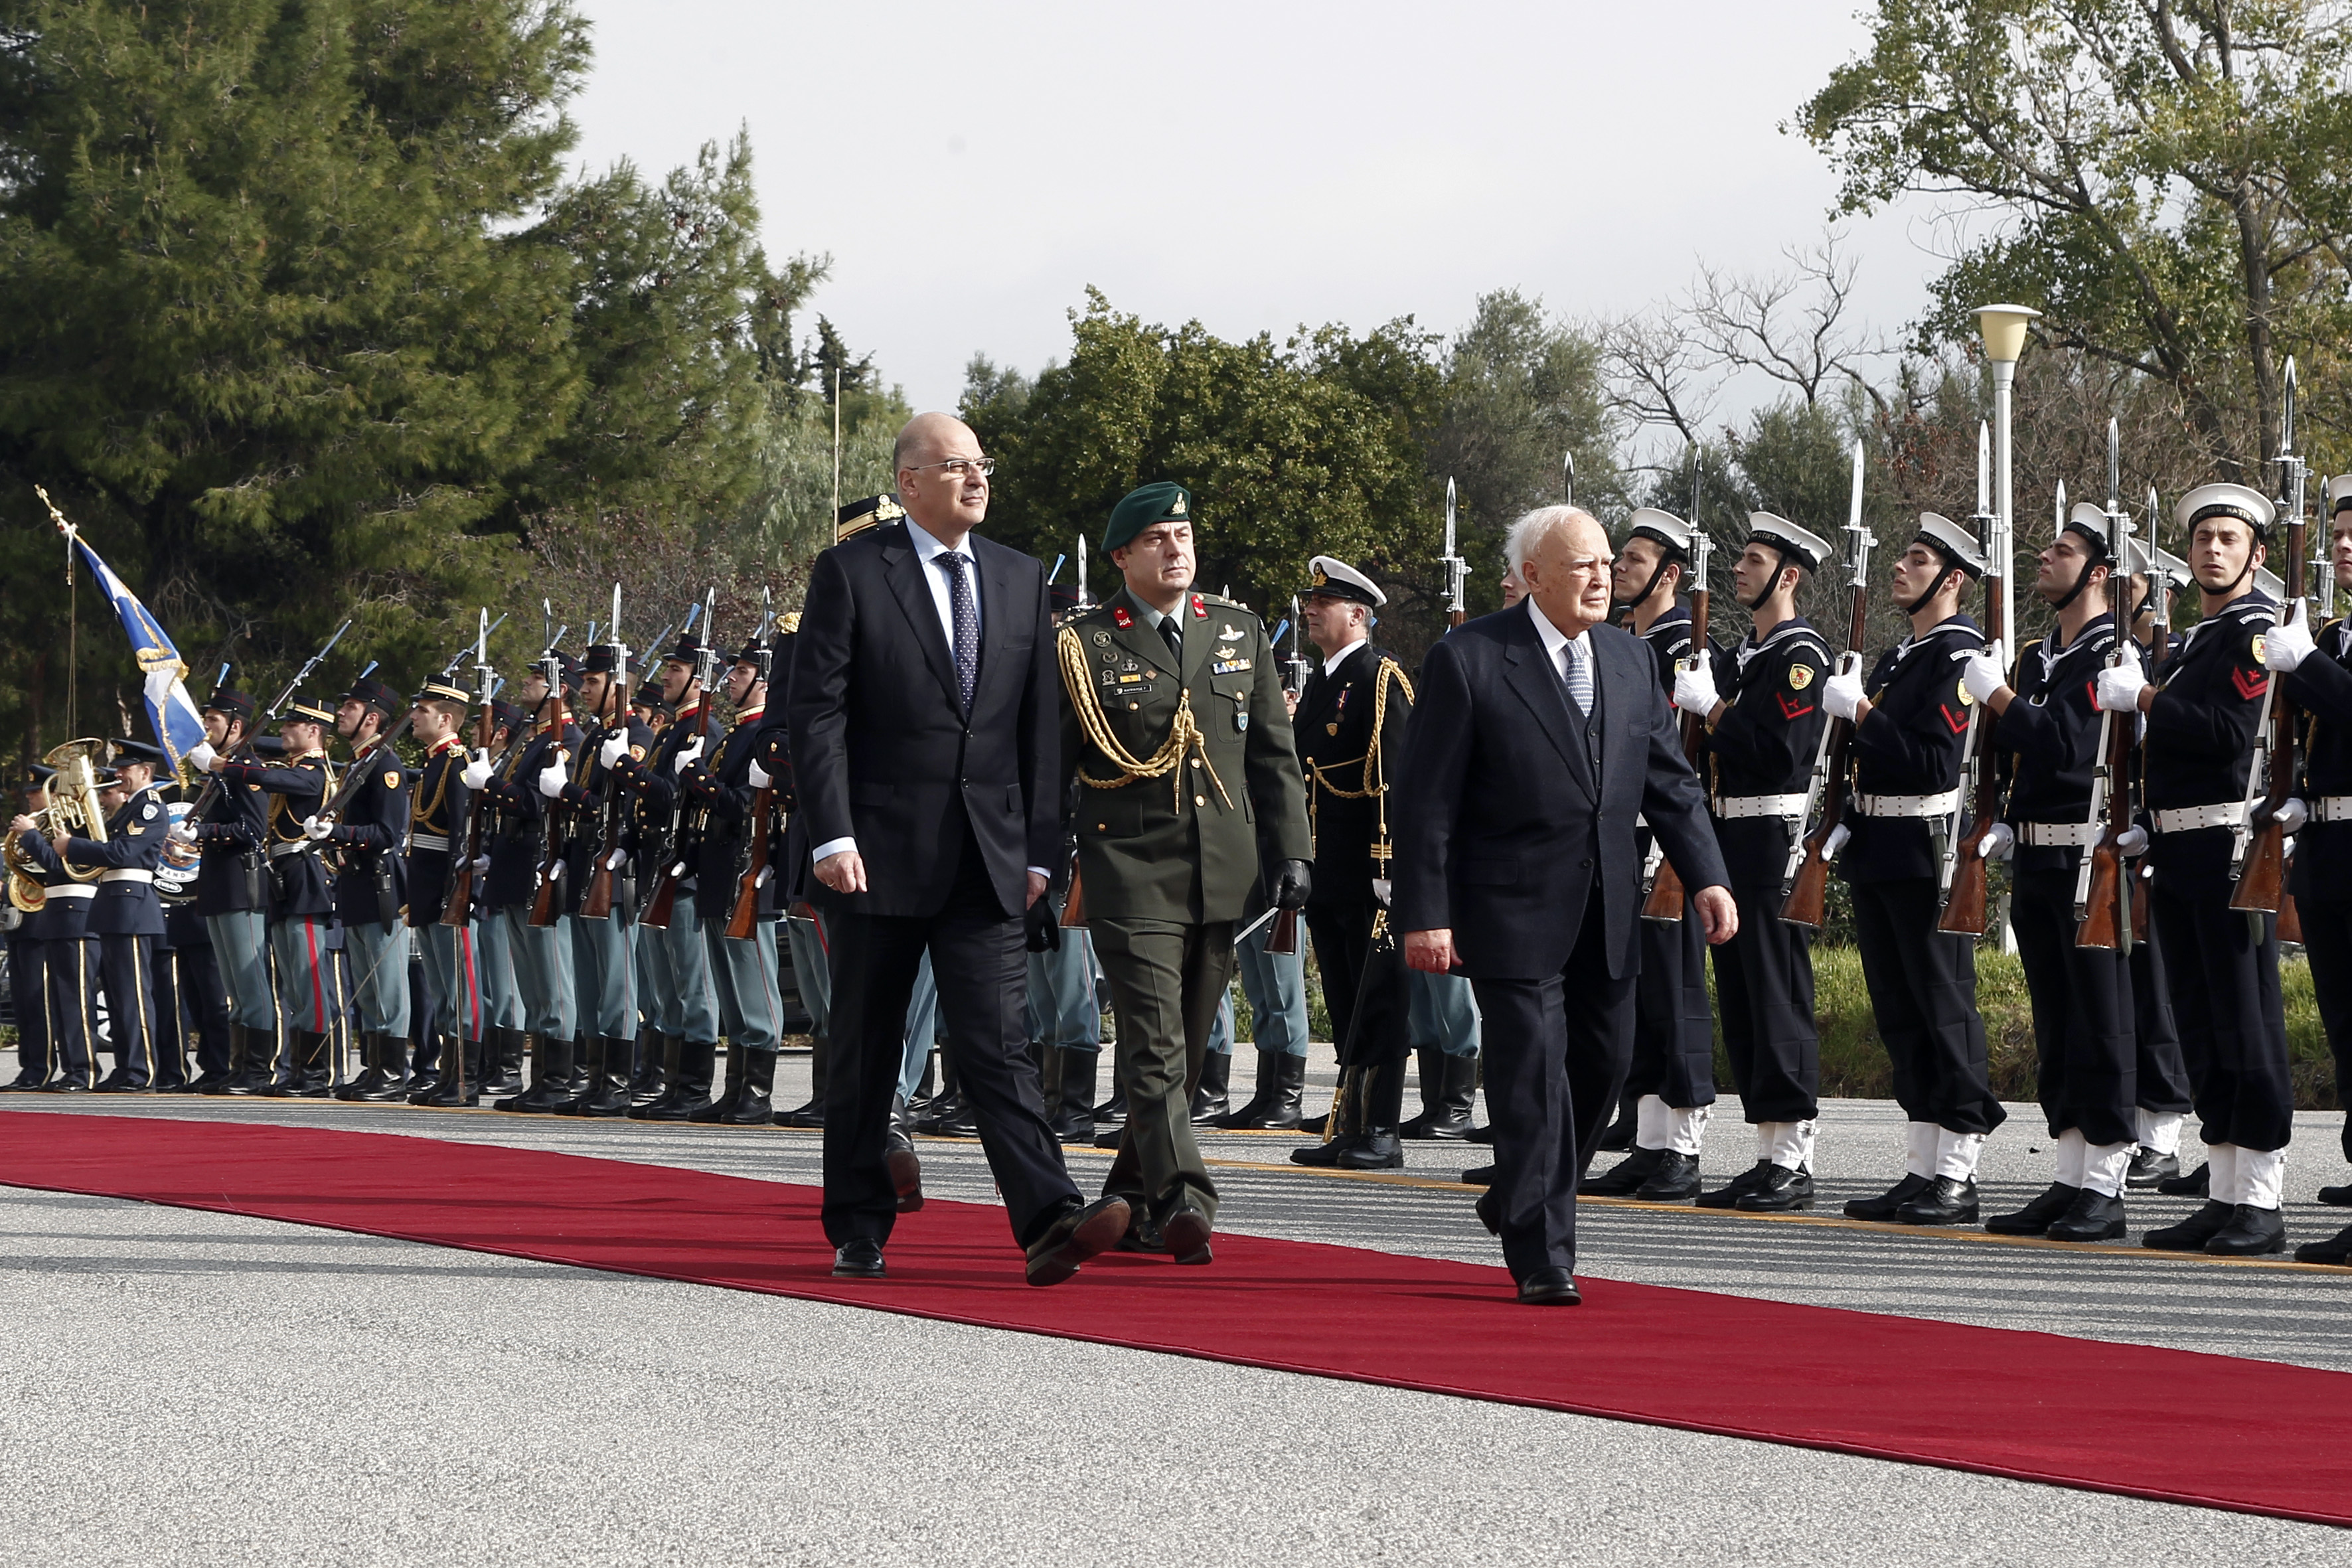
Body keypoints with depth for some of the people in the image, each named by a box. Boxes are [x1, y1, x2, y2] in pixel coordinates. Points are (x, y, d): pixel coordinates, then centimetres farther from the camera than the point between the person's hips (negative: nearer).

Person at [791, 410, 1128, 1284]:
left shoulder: (1021, 580, 12)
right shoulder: (852, 573, -2)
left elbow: (1039, 724, 13)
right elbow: (816, 712, -6)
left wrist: (1038, 849, 6)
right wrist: (832, 836, -15)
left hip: (989, 857, 3)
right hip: (882, 851, -2)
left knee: (999, 1043, -8)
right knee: (866, 1051, 6)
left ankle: (1049, 1223, -19)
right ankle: (858, 1234, 16)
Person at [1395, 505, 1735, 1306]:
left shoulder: (1630, 659, 10)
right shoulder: (1468, 661, -9)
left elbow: (1669, 780, 13)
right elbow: (1425, 801, -9)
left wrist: (1706, 877, 1)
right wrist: (1425, 914, -14)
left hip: (1606, 911, 6)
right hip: (1515, 910, -6)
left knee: (1605, 1061, 11)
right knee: (1533, 1075, -7)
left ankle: (1518, 1204, 33)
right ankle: (1542, 1256, 0)